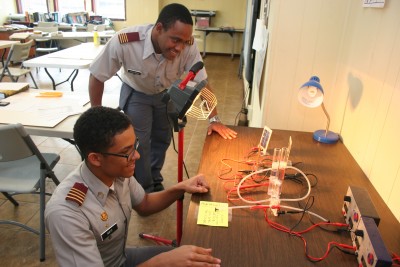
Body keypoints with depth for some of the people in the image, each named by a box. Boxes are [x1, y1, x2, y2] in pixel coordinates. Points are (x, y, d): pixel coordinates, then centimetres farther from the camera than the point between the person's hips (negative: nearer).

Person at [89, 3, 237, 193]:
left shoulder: (188, 46, -33)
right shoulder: (124, 43, -38)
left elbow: (203, 82, -21)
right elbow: (97, 76, -24)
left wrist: (214, 119, -26)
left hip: (167, 94, 3)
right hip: (136, 93, -2)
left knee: (162, 139, 15)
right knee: (138, 144, -4)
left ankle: (155, 182, 40)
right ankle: (144, 191, 20)